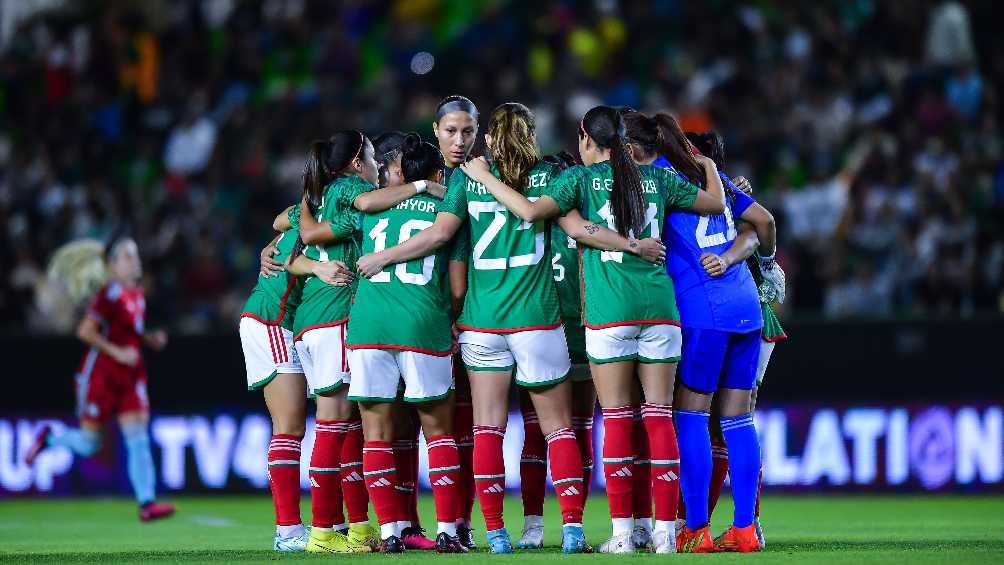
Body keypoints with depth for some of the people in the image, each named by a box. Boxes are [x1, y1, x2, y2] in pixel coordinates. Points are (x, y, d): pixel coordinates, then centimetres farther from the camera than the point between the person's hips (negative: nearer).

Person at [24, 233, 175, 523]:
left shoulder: (137, 294, 9)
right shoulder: (110, 295, -16)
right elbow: (85, 332, -20)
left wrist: (151, 339, 7)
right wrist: (117, 352, -22)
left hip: (130, 375, 7)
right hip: (101, 375, -7)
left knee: (139, 439, -5)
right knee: (89, 444, 1)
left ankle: (147, 504, -10)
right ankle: (47, 437, 30)